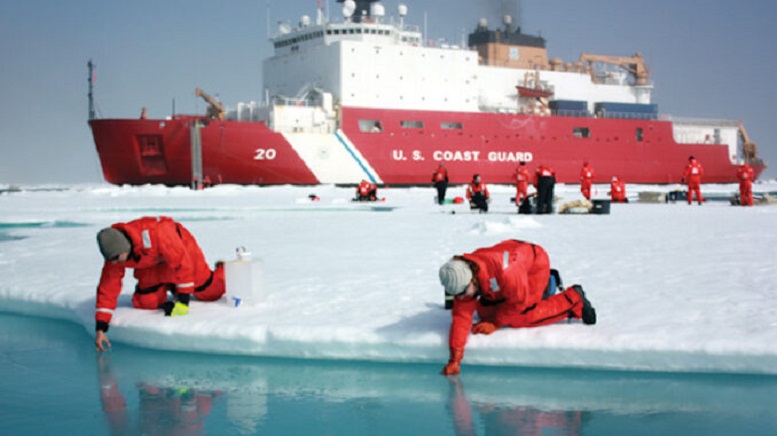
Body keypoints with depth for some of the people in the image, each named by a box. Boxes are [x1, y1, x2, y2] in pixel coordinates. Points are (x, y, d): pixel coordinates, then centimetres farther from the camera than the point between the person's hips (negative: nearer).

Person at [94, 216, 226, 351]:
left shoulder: (155, 234, -46)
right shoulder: (114, 254, -28)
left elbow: (182, 263, -36)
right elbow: (107, 289, -21)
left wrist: (184, 300, -34)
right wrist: (101, 328, -25)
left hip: (181, 248, -4)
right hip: (152, 263, 4)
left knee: (210, 292, 2)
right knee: (144, 303, -8)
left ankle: (222, 269, 34)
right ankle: (169, 287, 21)